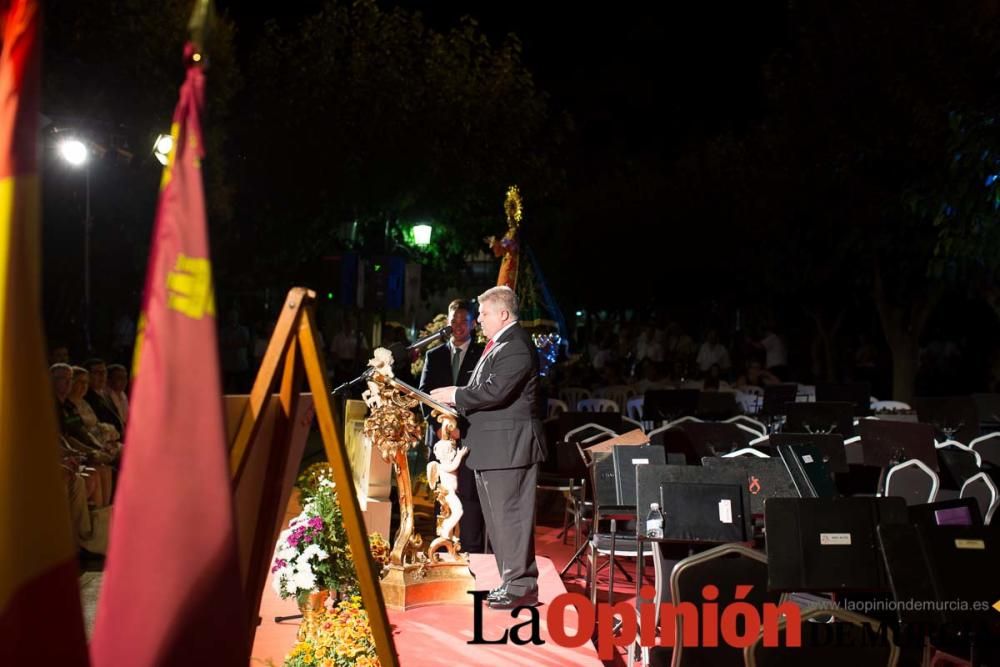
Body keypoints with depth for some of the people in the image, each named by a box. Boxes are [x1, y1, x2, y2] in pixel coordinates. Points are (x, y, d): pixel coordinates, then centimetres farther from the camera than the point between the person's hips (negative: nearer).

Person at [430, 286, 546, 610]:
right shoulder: (498, 344, 17)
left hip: (509, 445, -11)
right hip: (492, 447, 11)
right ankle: (512, 582, 23)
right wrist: (455, 401, 6)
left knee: (510, 516, -6)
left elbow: (495, 392, -24)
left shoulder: (517, 347, -16)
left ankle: (522, 587, 1)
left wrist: (455, 395, -13)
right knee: (498, 517, 14)